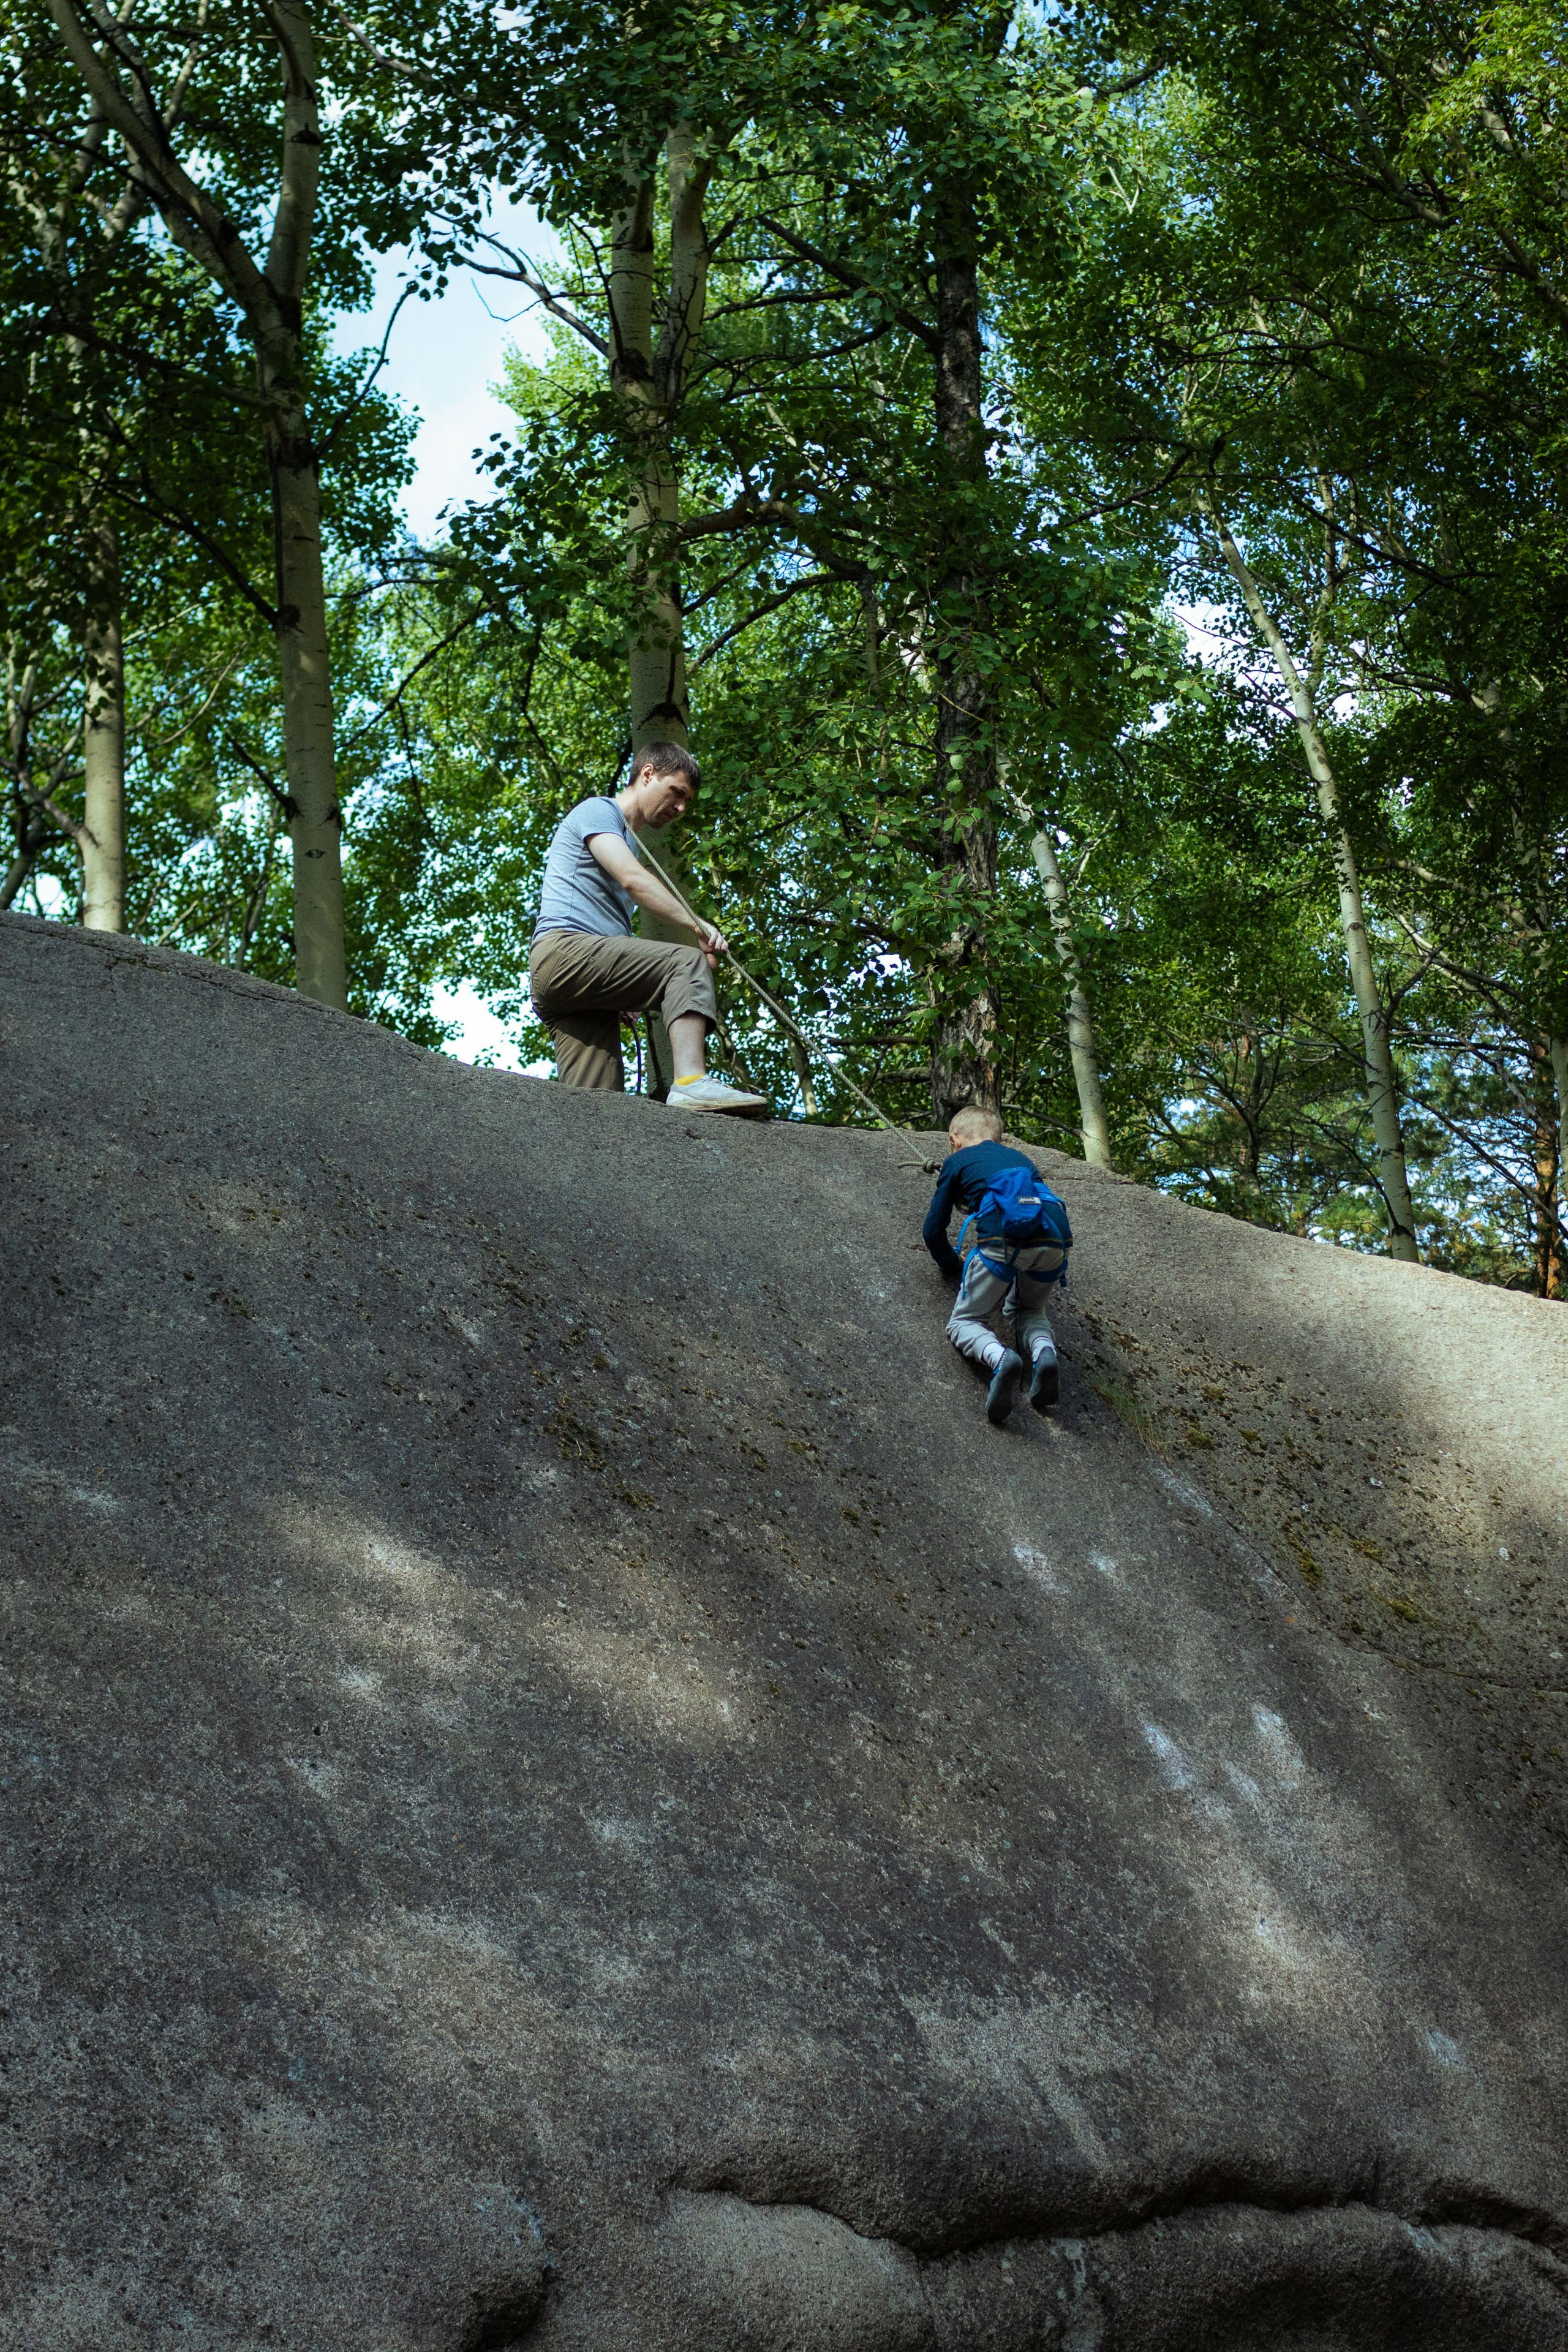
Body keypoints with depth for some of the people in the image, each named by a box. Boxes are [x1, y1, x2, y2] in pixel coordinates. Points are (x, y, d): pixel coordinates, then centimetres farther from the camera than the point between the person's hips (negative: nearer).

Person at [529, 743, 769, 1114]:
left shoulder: (626, 841, 36)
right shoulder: (597, 811, 6)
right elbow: (633, 880, -12)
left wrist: (621, 996, 16)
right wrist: (697, 926, -20)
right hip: (564, 948, -9)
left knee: (591, 1104, -8)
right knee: (687, 963, -24)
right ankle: (691, 1081, -43)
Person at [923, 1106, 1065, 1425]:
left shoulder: (957, 1161, 22)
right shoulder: (1019, 1157, 35)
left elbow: (933, 1231, 20)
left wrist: (953, 1264, 38)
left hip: (1002, 1242, -4)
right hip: (1051, 1243, 4)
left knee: (963, 1322, 9)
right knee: (1029, 1310, 29)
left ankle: (1000, 1358, -26)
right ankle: (1044, 1353, -7)